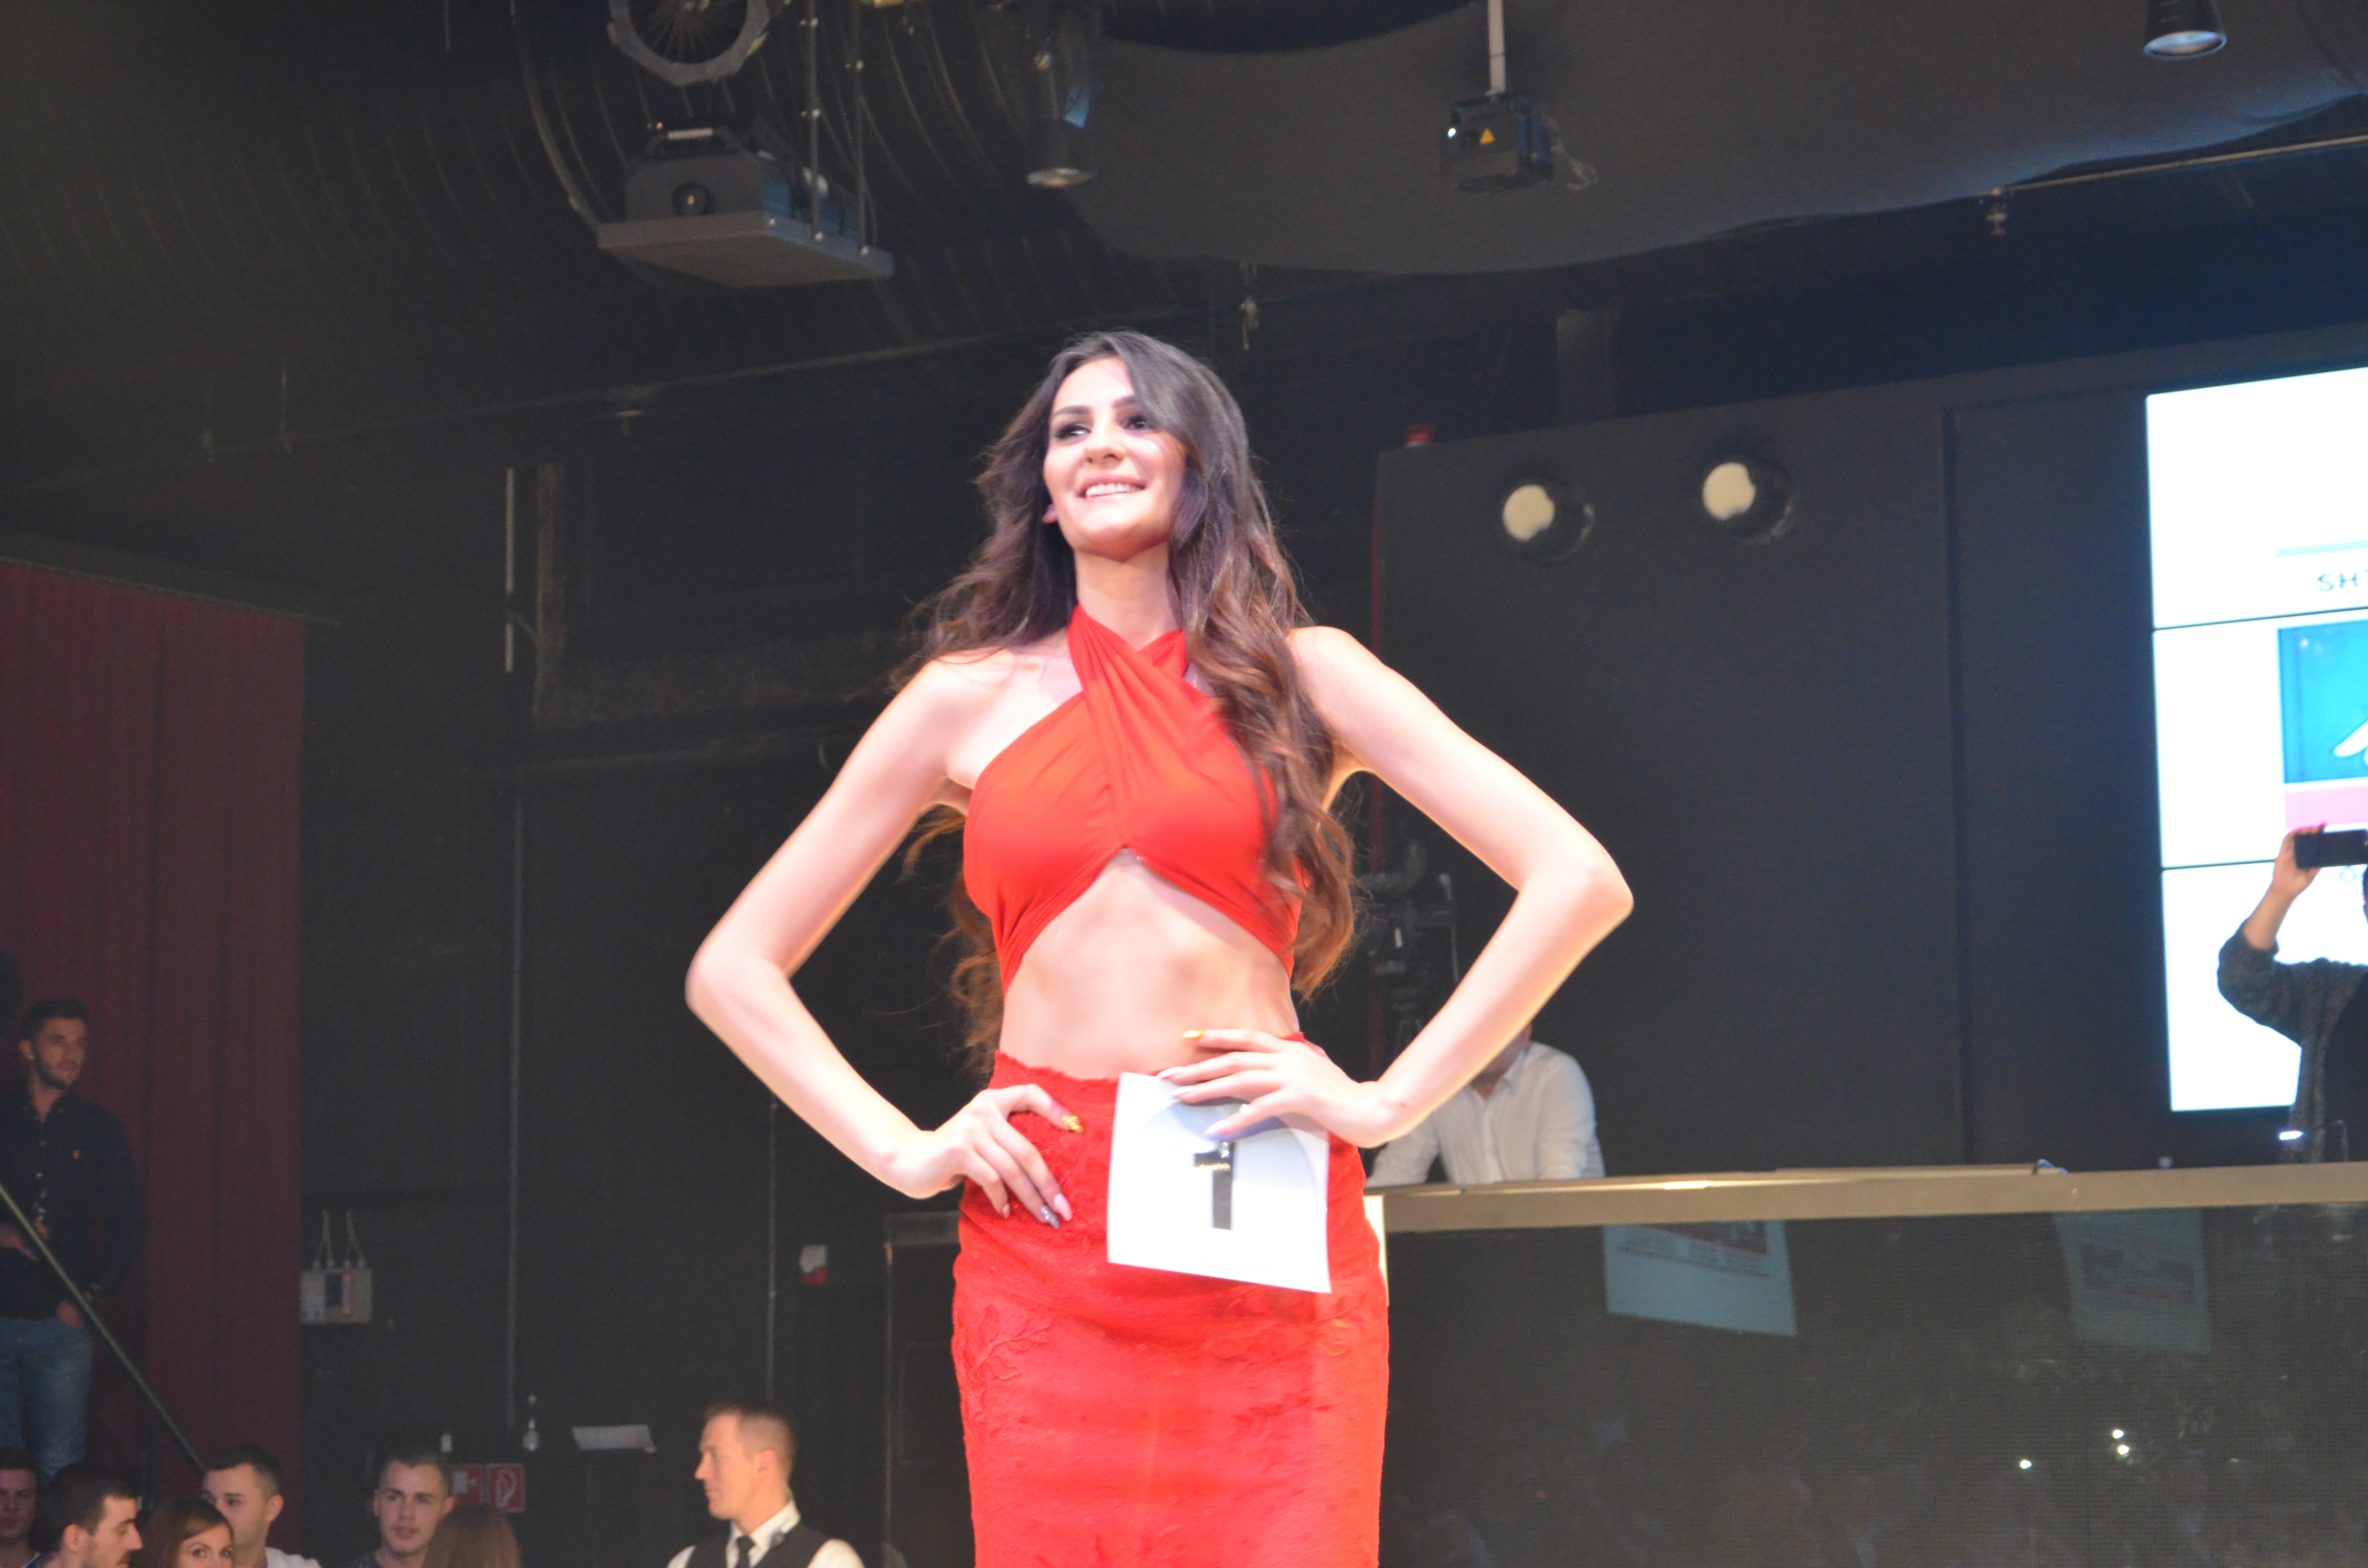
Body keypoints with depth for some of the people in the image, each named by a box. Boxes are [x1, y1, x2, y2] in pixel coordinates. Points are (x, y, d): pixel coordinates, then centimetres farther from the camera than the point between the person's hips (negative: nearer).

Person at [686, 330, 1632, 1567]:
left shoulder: (1298, 676, 10)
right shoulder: (969, 698, 13)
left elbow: (1579, 881, 2)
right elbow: (732, 970, 14)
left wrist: (1388, 1100, -3)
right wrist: (901, 1151, 2)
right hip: (1041, 1251, 1)